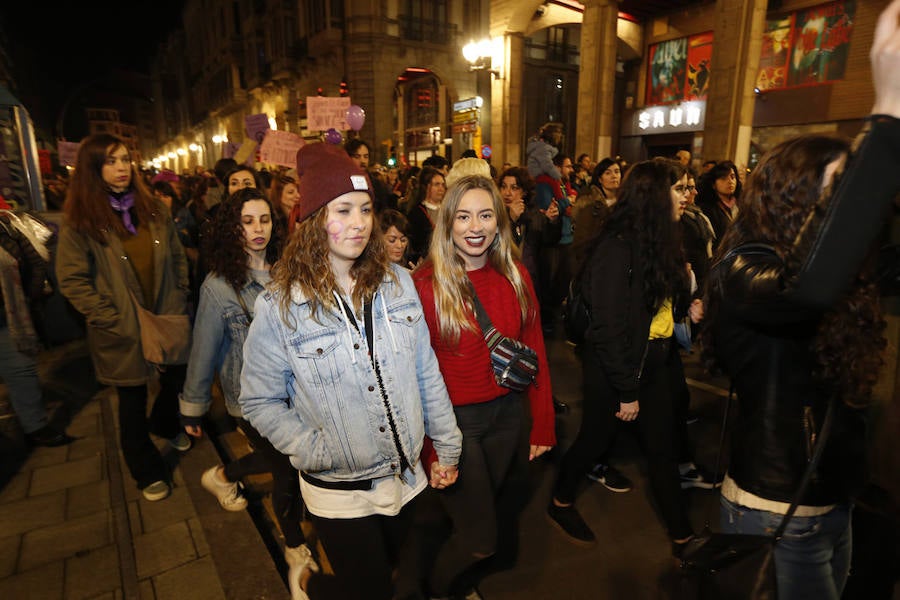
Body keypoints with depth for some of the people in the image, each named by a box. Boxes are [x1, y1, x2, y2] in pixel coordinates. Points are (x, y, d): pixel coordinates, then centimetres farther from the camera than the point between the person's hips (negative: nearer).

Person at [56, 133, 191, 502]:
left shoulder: (153, 210, 3)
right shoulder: (80, 222, -8)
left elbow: (178, 257, 8)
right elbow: (72, 280, -9)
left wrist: (179, 301, 1)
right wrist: (113, 320, -13)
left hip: (167, 321, 4)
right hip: (124, 333, -3)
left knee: (176, 380, 17)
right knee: (133, 403, 11)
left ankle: (166, 424, 51)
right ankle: (148, 472, 31)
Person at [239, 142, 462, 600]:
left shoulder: (396, 281, -6)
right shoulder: (279, 306, -17)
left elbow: (426, 371, -1)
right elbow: (259, 402, -9)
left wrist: (447, 447, 3)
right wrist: (318, 452, -16)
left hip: (408, 477, 4)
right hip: (340, 493, -4)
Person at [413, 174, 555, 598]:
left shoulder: (515, 276, -2)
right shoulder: (425, 284, -15)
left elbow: (534, 353, 2)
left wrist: (543, 425, 3)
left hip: (506, 415, 5)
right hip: (452, 420, -4)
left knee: (482, 511, 24)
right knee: (480, 539, 6)